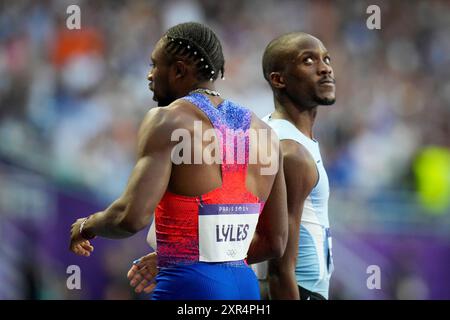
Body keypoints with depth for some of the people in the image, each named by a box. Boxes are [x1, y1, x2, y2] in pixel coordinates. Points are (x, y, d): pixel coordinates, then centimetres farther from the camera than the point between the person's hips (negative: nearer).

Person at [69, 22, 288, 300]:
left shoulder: (168, 121, -7)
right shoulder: (262, 132, 12)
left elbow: (132, 216, -18)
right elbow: (275, 243, 16)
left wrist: (88, 226, 4)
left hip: (188, 289, -7)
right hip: (246, 289, 7)